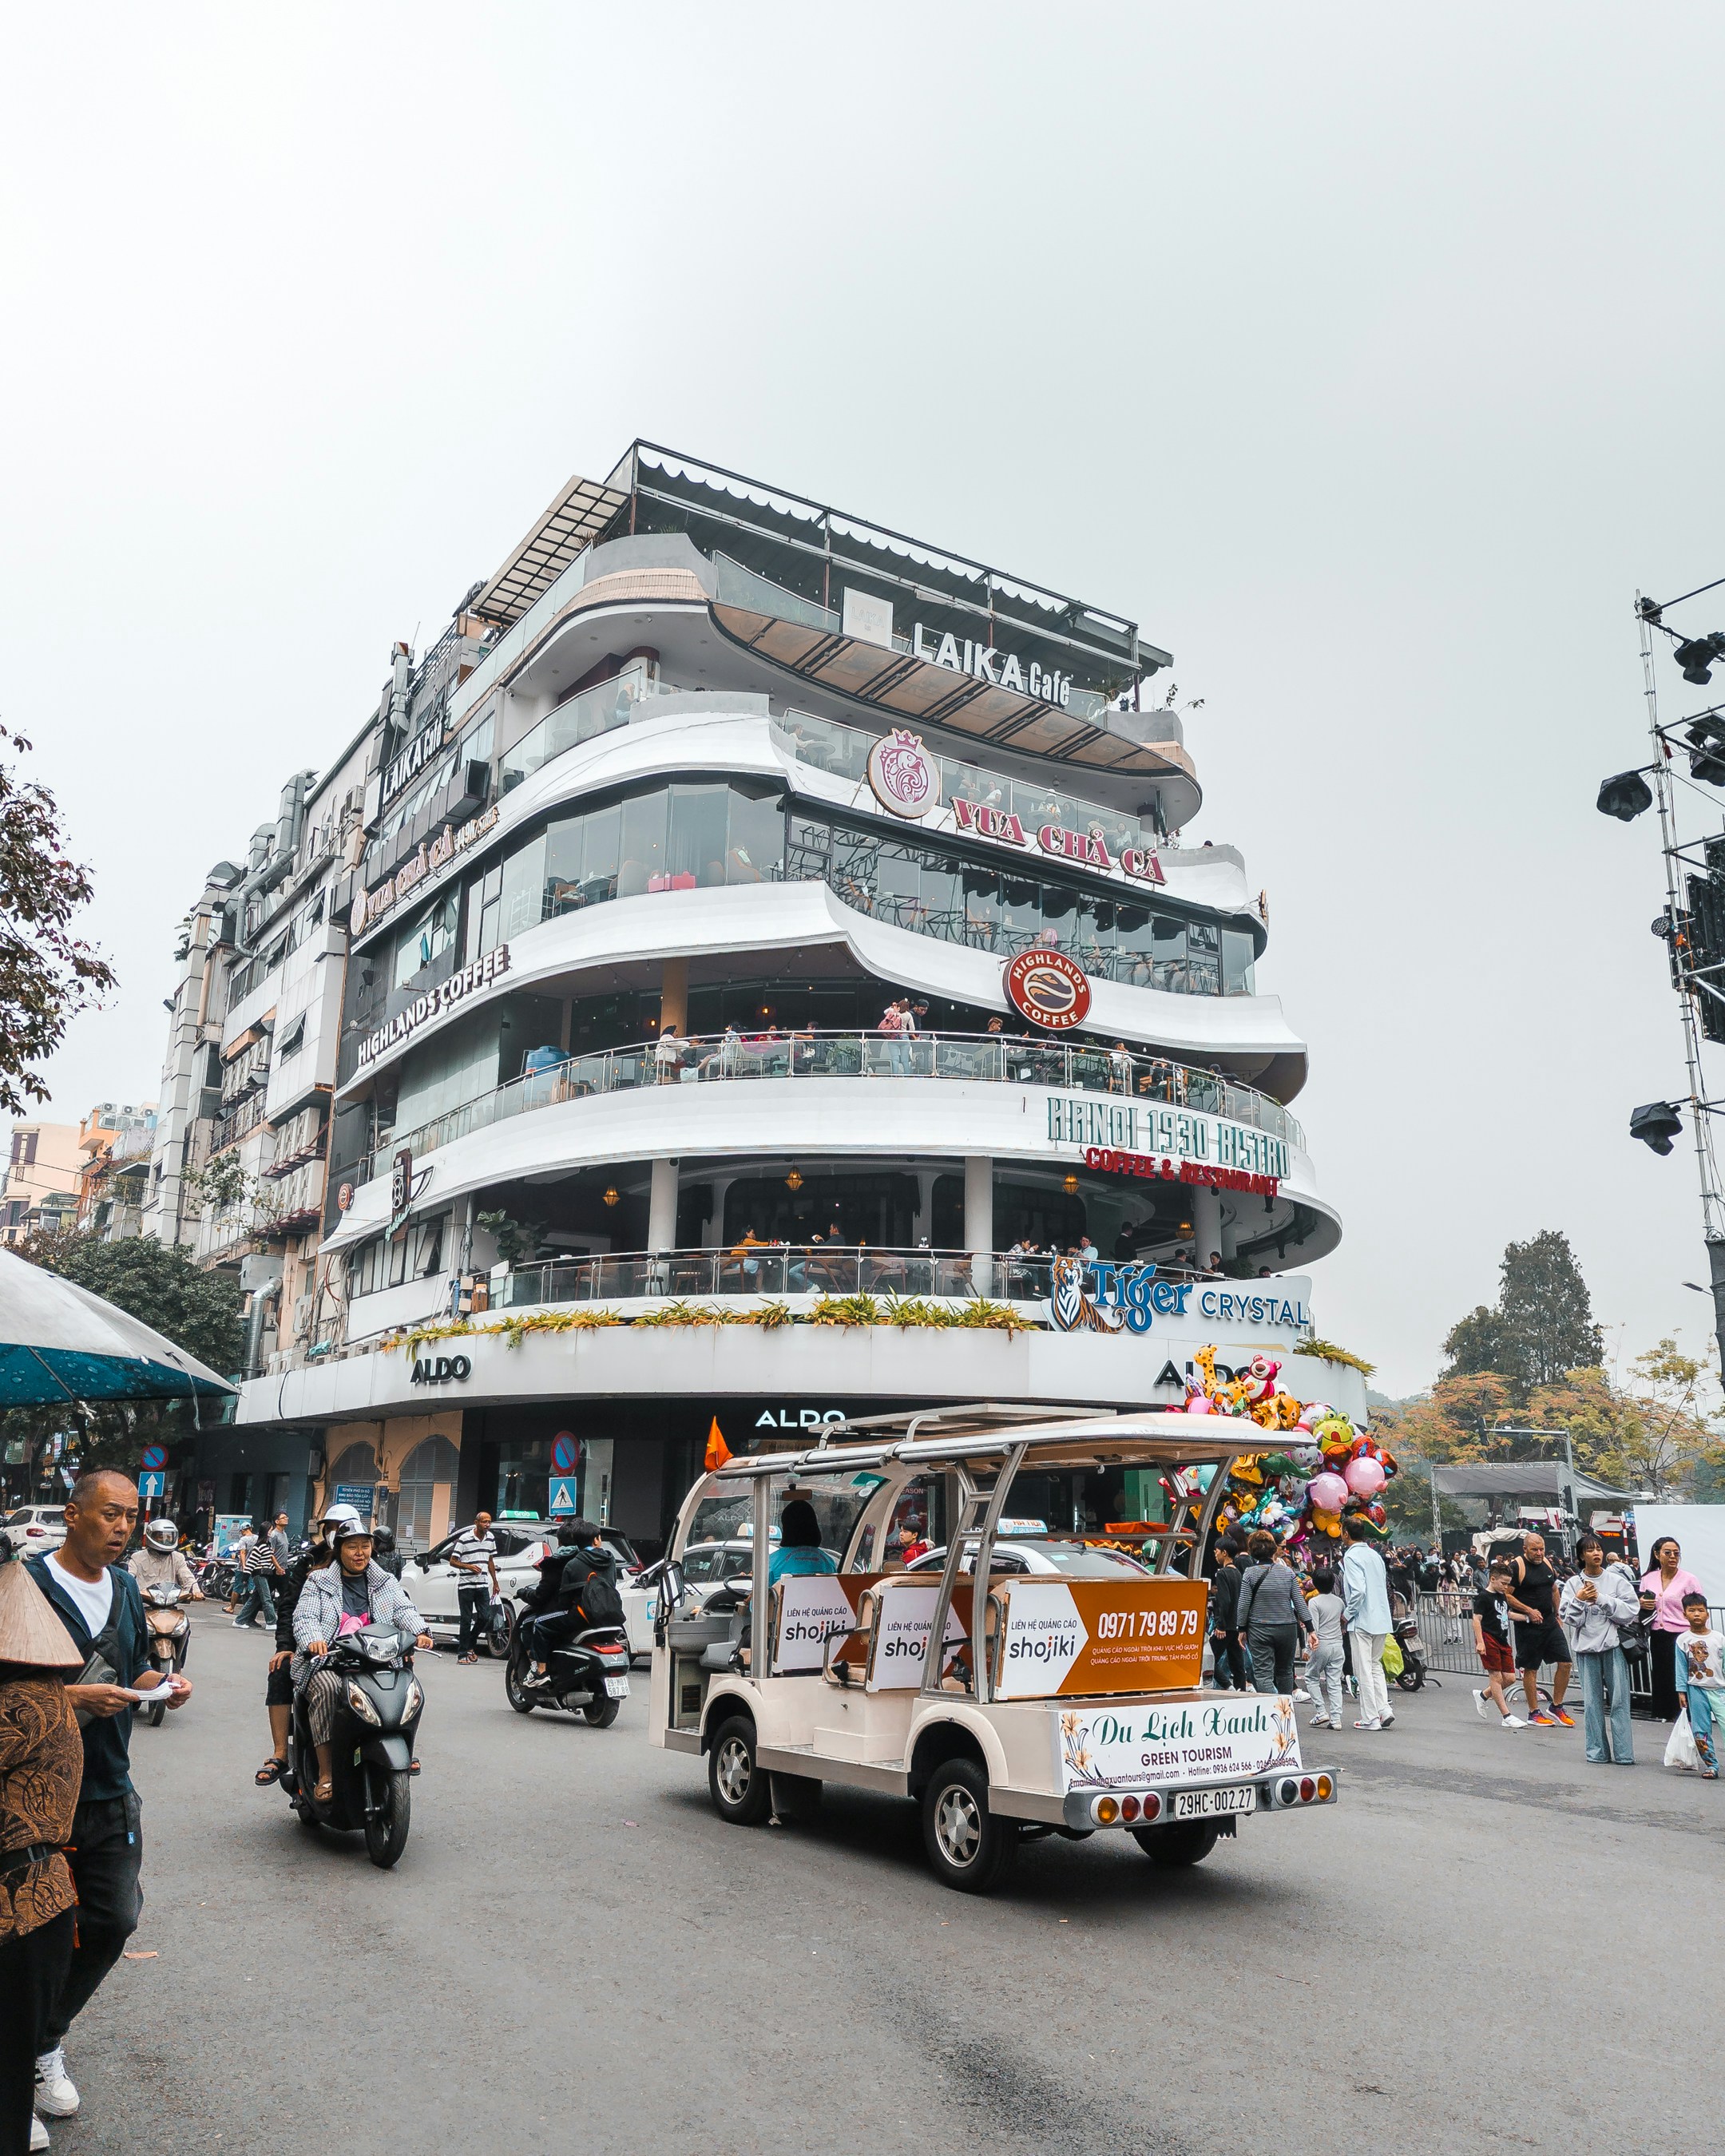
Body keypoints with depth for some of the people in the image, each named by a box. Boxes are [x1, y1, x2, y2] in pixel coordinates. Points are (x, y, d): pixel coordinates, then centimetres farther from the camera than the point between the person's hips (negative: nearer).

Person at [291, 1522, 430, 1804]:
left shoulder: (385, 1582, 21)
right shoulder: (319, 1582, 15)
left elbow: (403, 1609, 5)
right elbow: (304, 1617, 0)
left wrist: (419, 1632, -17)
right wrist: (313, 1640, -24)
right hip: (328, 1663, -2)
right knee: (327, 1689, -36)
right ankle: (325, 1775, -31)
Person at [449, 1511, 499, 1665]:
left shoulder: (491, 1538, 9)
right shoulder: (464, 1539, -10)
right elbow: (453, 1561, -6)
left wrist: (495, 1583, 18)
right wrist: (469, 1566, -22)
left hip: (483, 1585, 5)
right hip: (466, 1586, -5)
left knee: (485, 1617, 0)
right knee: (466, 1619, -2)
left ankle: (470, 1646, 22)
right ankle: (462, 1653, 7)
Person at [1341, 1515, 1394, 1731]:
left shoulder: (1352, 1556, -13)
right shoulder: (1375, 1555, 11)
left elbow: (1358, 1590, -23)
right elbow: (1385, 1587, 17)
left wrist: (1347, 1614, -10)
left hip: (1361, 1622, -8)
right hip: (1383, 1620, 8)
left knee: (1363, 1670, 0)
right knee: (1375, 1666, 19)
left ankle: (1370, 1719, 3)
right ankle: (1384, 1711, 11)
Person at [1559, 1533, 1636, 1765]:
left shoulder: (1616, 1581, 3)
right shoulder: (1573, 1584, 5)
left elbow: (1629, 1611, -6)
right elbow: (1567, 1618, 2)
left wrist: (1601, 1599, -12)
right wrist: (1579, 1600, -14)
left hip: (1614, 1644, -1)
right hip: (1586, 1646, 1)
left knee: (1619, 1700, -2)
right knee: (1592, 1702, 3)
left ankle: (1624, 1753, 4)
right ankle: (1597, 1752, 10)